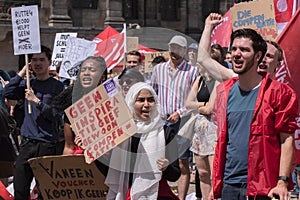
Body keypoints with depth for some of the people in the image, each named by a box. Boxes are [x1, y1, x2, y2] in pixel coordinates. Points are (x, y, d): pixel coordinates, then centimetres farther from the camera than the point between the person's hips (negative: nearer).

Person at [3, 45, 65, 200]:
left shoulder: (57, 86, 0)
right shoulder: (27, 84, 13)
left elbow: (57, 115, -9)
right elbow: (8, 93, -3)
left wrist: (37, 101, -17)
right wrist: (23, 72, -3)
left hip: (47, 144, -4)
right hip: (27, 141, 4)